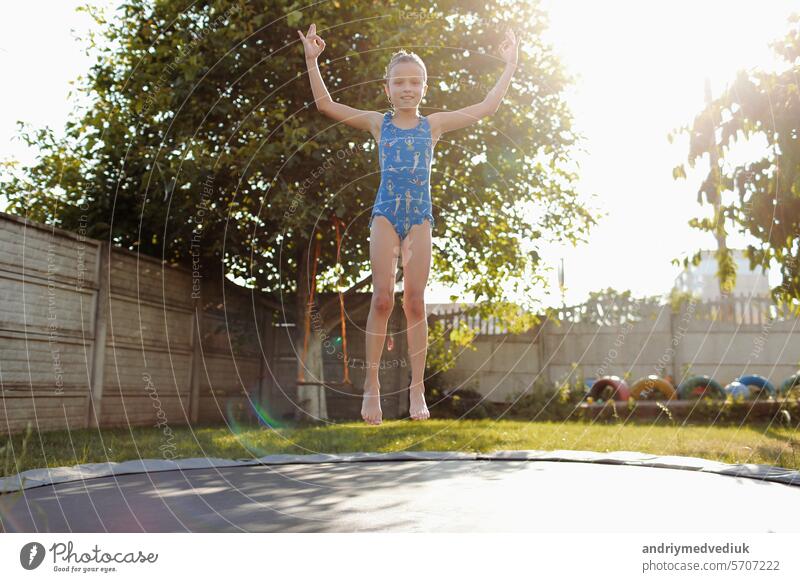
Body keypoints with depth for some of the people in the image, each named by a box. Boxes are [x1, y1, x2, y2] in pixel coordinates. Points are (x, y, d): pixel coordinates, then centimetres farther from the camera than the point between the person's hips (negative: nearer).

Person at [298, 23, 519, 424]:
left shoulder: (434, 124, 10)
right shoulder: (378, 123, 8)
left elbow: (487, 108, 11)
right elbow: (326, 105, 7)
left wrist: (509, 66, 11)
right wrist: (312, 60, 2)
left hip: (420, 216, 1)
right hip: (386, 214, -1)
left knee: (415, 302, -1)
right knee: (382, 298, -9)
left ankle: (417, 389, 4)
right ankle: (372, 384, 0)